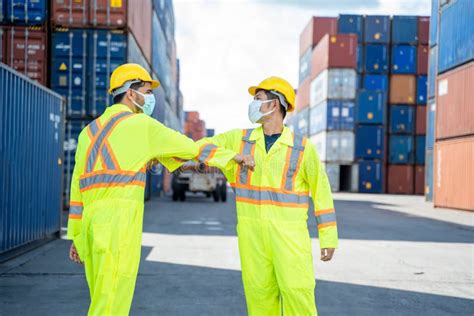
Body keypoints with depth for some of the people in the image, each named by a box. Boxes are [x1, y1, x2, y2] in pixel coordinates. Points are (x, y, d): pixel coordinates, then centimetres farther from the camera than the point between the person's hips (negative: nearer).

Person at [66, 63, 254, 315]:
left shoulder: (90, 131, 19)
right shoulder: (141, 124, 0)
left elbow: (77, 186, 19)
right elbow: (189, 147, 6)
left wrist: (75, 236, 22)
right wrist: (231, 155, 20)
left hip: (91, 222, 8)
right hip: (119, 221, -8)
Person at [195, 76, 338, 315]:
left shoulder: (302, 147, -4)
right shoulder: (239, 138, 5)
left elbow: (321, 193, -1)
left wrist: (328, 239, -3)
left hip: (289, 233, -3)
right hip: (252, 232, 3)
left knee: (297, 293, -9)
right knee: (260, 294, 5)